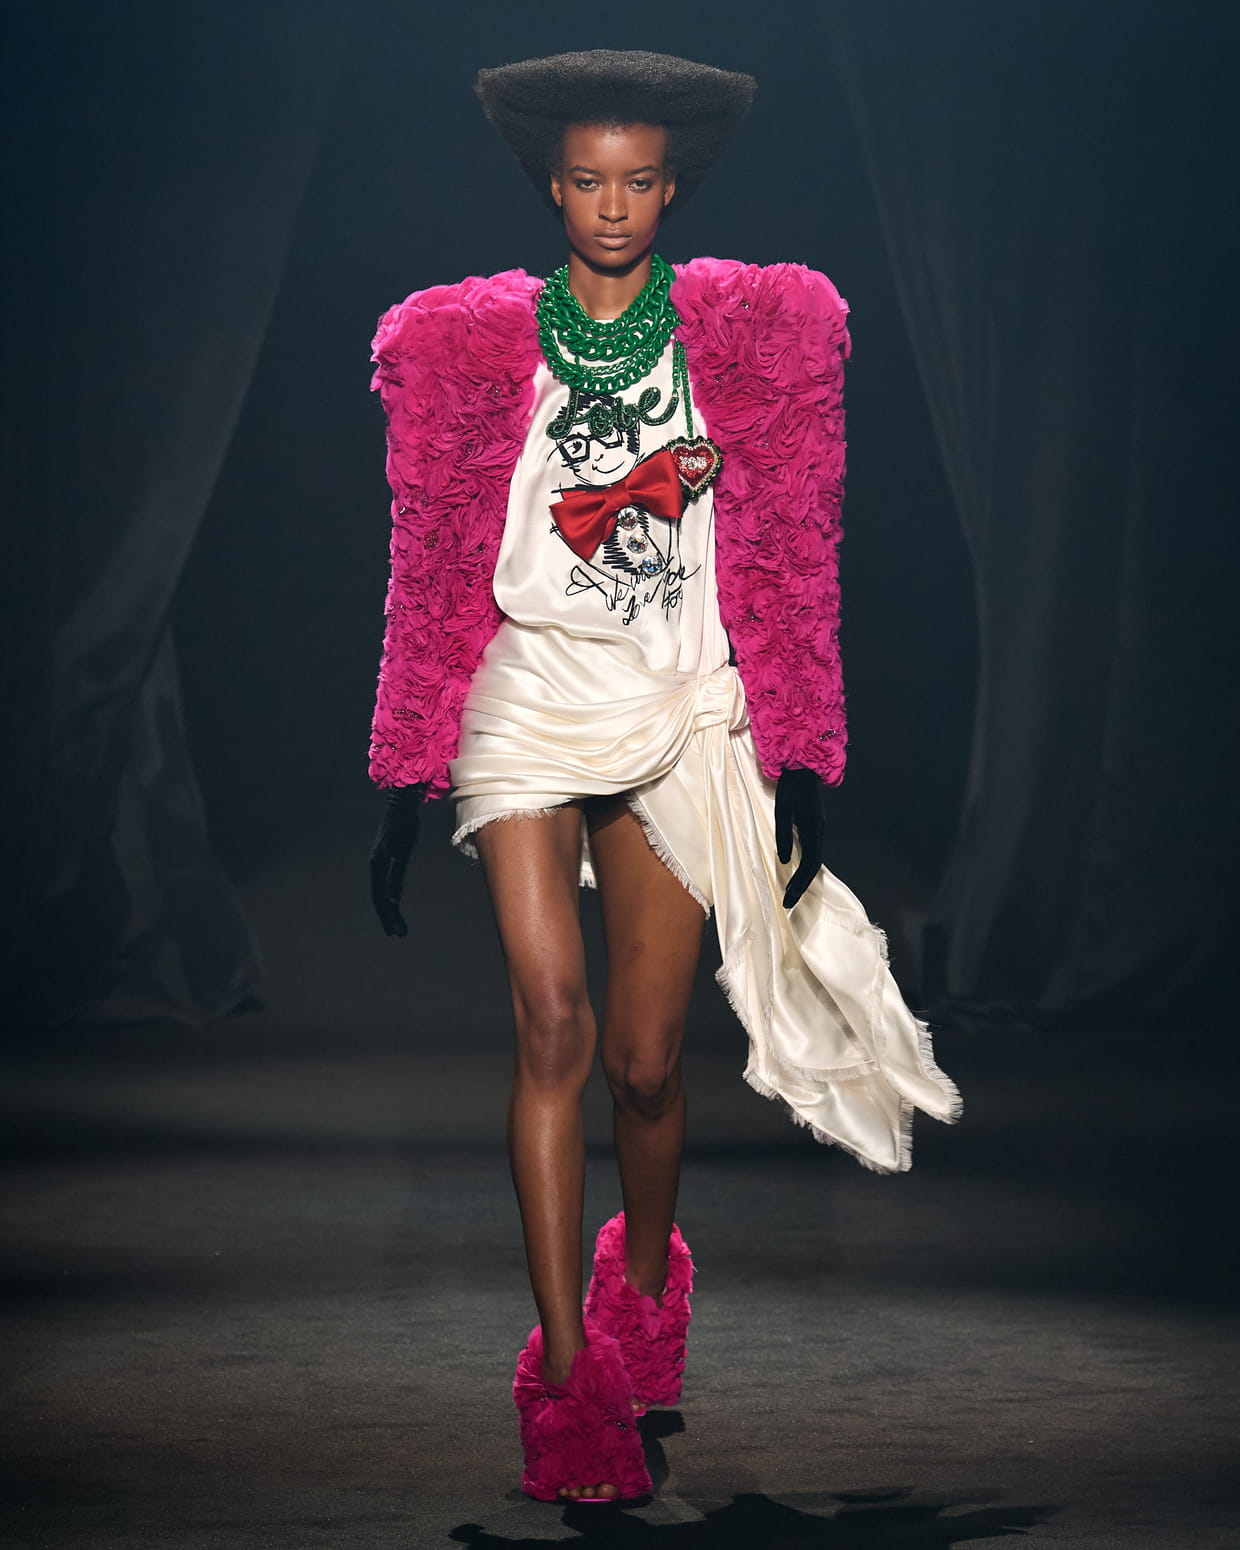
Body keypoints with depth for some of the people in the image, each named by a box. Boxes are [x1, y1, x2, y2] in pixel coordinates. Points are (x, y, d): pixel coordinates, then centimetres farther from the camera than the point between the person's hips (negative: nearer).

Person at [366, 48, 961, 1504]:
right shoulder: (471, 342, 3)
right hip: (526, 699, -1)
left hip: (684, 712, 1)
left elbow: (791, 563, 6)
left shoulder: (753, 332, 4)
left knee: (646, 1059, 2)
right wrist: (405, 784, 3)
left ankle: (644, 1274, 33)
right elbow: (432, 572, 5)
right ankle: (564, 1372, -12)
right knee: (552, 1023, -16)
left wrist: (802, 765, 3)